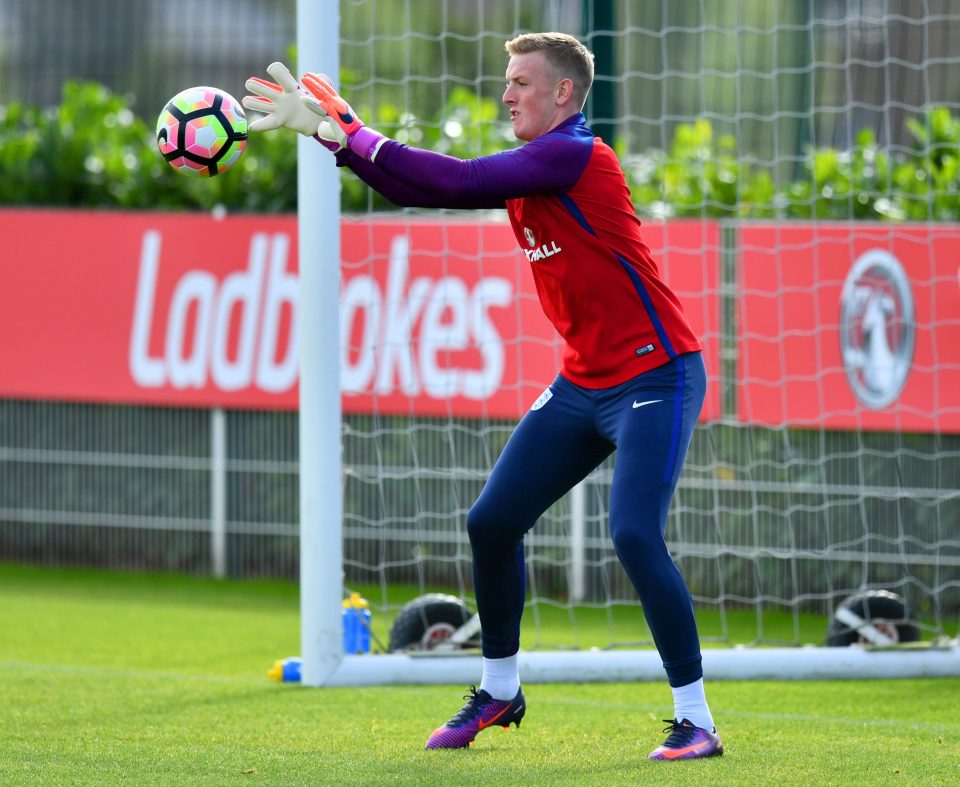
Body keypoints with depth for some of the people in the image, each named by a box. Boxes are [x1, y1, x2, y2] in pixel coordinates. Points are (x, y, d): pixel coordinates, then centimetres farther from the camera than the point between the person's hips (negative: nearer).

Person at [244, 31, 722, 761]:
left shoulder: (575, 156, -17)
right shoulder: (528, 166, 10)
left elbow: (456, 180, -24)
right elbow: (425, 190, 9)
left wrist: (350, 133, -20)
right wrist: (335, 132, -1)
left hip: (653, 376, -9)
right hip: (583, 384, 9)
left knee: (635, 533, -22)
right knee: (492, 522, 6)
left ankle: (696, 721, -13)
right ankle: (500, 689, 24)